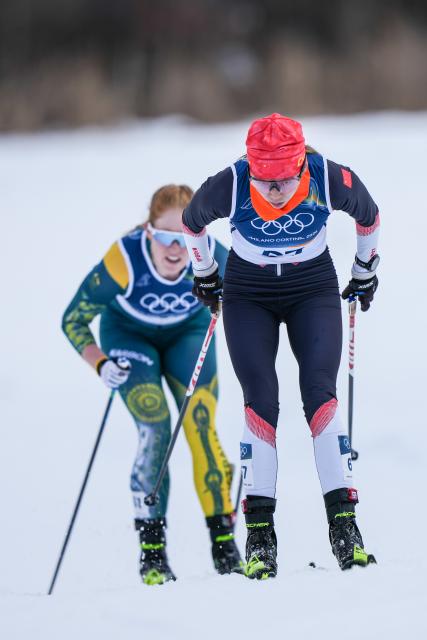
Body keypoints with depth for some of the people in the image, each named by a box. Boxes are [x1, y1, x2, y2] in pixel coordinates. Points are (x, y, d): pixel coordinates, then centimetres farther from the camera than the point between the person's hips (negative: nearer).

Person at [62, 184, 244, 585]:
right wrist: (101, 364, -35)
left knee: (201, 426, -17)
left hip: (189, 333, 2)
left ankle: (224, 542, -11)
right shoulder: (124, 261, -35)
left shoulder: (211, 255, -30)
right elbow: (74, 320, -21)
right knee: (155, 429, -19)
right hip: (130, 335, -2)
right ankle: (151, 551, -13)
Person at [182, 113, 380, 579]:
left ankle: (343, 524, -14)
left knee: (320, 392, -15)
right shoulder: (228, 187, -26)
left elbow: (369, 217, -1)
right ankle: (259, 534, -11)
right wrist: (204, 275, 13)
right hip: (248, 296, 0)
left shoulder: (331, 180, -26)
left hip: (314, 291, 0)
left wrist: (365, 272, 12)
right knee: (261, 400, -13)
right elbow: (191, 223, -2)